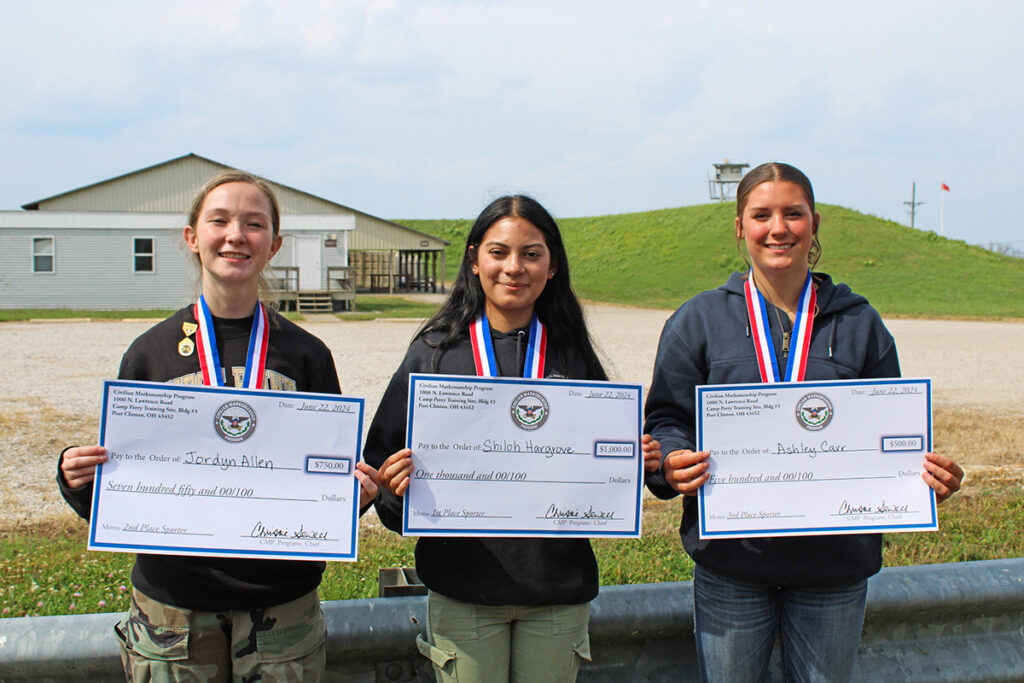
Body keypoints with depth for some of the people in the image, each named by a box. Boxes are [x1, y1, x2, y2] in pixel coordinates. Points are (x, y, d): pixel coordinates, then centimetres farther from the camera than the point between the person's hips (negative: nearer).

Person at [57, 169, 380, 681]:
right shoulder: (149, 354, 1)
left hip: (282, 603, 0)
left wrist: (355, 491, -14)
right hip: (173, 602, 0)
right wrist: (79, 481, -14)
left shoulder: (306, 355, 1)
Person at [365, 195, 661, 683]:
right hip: (462, 590, -1)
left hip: (558, 588, 1)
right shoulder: (434, 352, -1)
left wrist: (637, 461, -10)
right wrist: (397, 487, -21)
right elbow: (385, 457, 0)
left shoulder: (573, 355, 3)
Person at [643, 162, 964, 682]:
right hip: (730, 563, -1)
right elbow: (666, 419, 2)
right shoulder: (698, 321, 2)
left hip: (836, 563, 2)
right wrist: (672, 462, -20)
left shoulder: (859, 324, 7)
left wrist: (926, 471, -11)